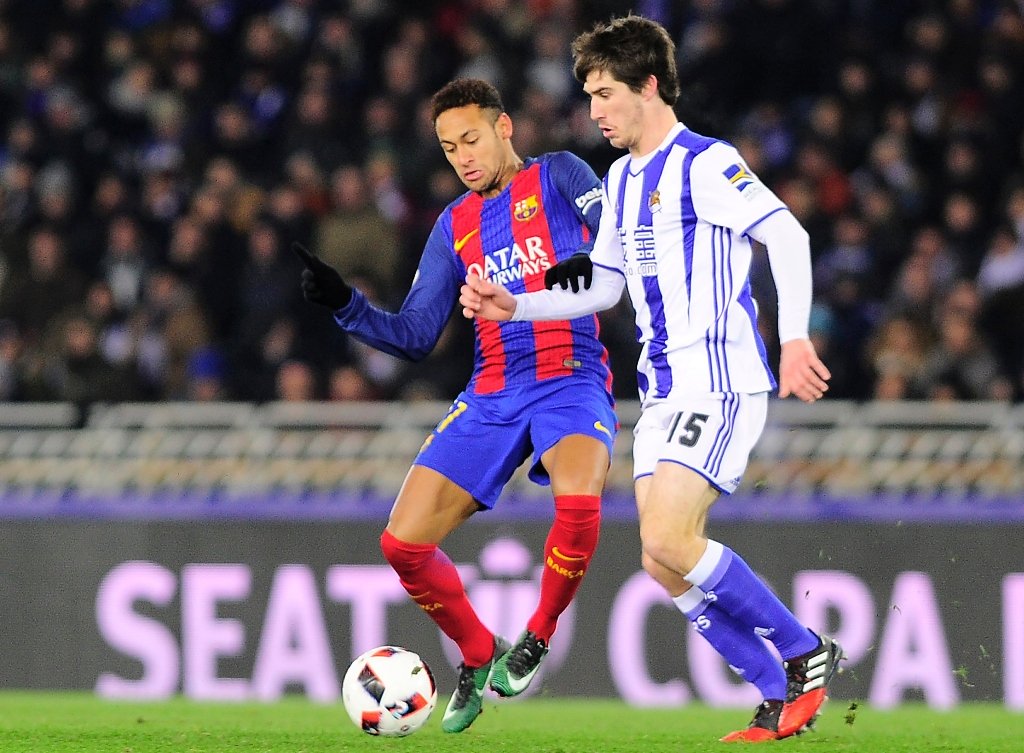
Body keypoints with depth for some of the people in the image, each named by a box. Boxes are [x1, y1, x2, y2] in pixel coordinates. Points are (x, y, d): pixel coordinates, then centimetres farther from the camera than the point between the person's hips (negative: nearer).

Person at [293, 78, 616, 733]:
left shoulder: (558, 176, 6)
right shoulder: (454, 225, 18)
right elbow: (414, 336, 14)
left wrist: (588, 264, -31)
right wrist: (344, 304, -1)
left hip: (571, 379, -5)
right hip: (493, 395, 5)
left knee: (579, 503, -36)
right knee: (404, 544, -7)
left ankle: (537, 637, -8)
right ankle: (479, 656, 19)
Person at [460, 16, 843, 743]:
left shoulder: (705, 165, -10)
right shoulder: (621, 178, 17)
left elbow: (787, 237, -19)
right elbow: (606, 285, 26)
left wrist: (795, 337, -30)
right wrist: (515, 306, 16)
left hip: (721, 383, -9)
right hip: (664, 393, 9)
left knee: (668, 542, -20)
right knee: (667, 565, 1)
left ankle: (807, 654, -6)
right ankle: (782, 701, 8)